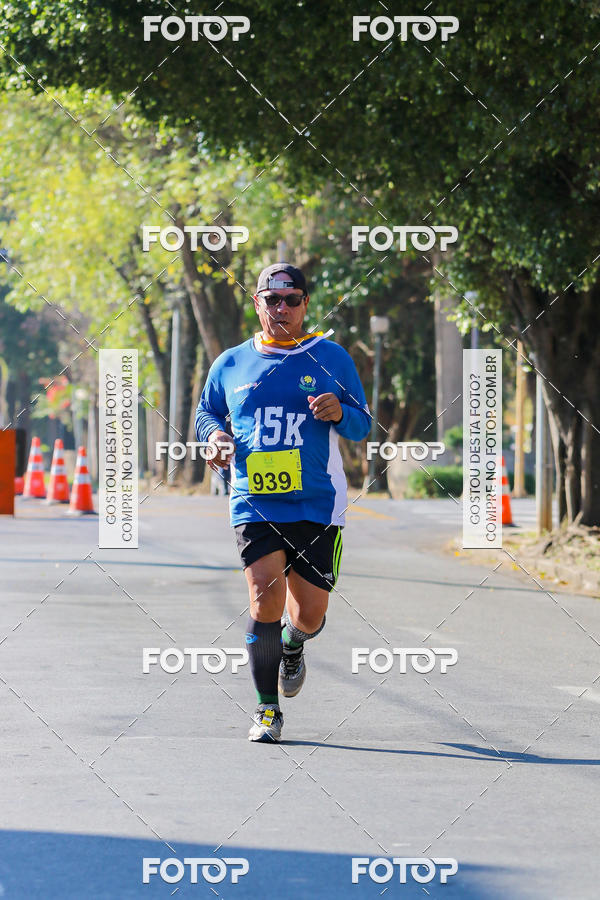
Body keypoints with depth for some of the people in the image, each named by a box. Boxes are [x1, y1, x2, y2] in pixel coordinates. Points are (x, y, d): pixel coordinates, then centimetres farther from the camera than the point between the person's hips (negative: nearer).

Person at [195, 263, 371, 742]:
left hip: (317, 505, 0)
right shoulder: (231, 365, 9)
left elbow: (363, 424, 9)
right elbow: (205, 412, 22)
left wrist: (339, 412, -13)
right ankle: (267, 709, -3)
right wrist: (216, 434, -1)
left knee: (310, 615, 1)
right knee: (266, 597, -17)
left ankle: (292, 647, 40)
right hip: (254, 504, 0)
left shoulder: (331, 357, 6)